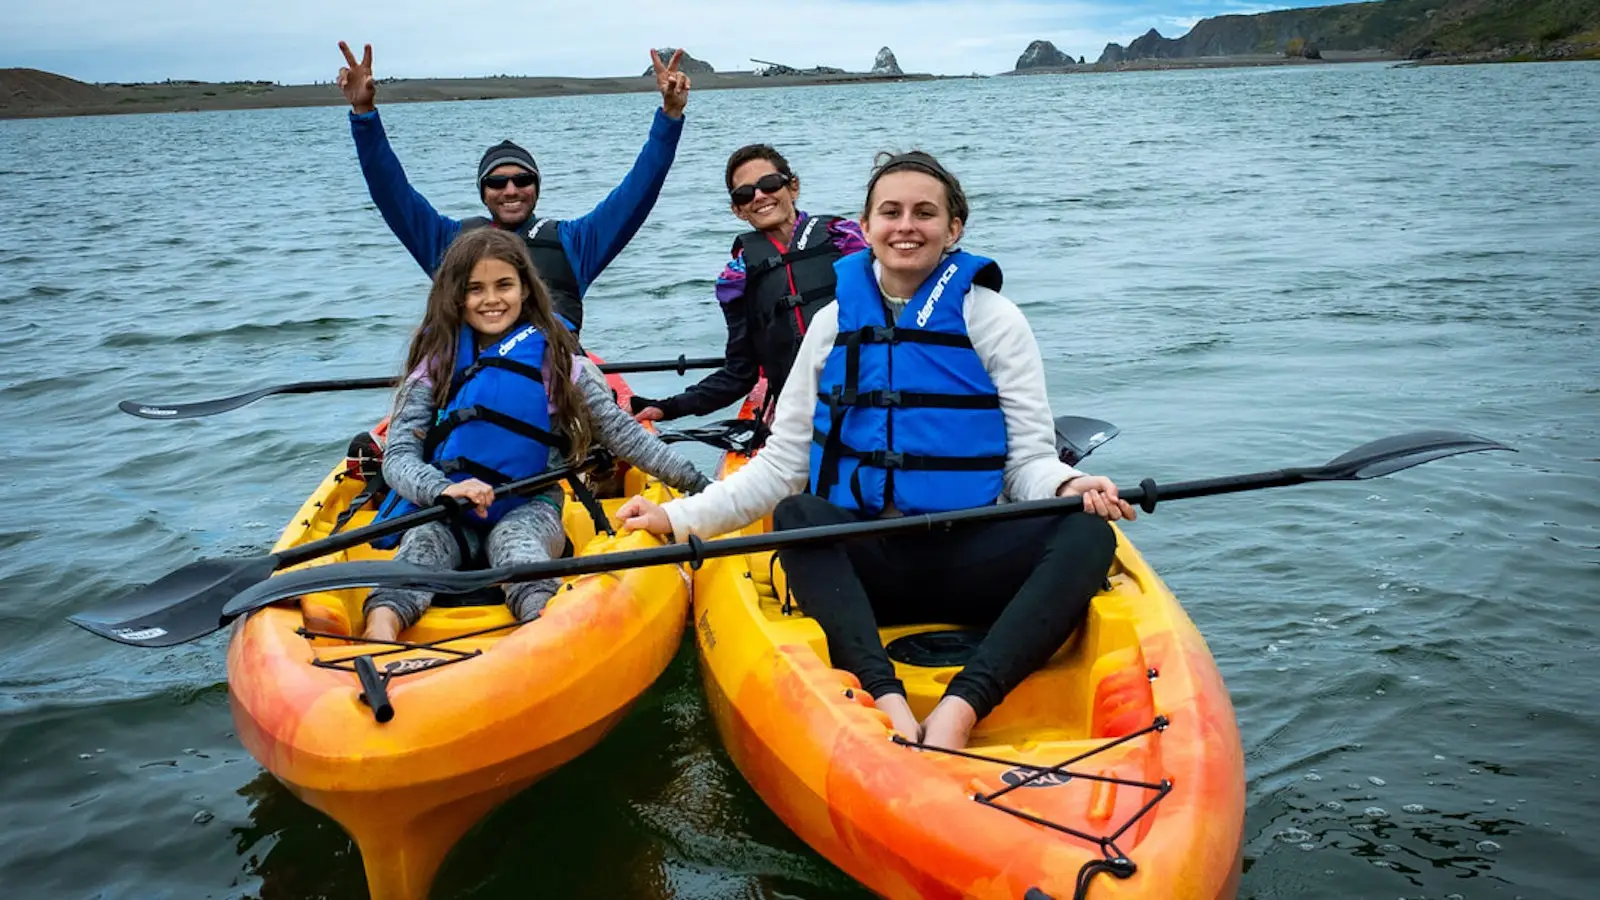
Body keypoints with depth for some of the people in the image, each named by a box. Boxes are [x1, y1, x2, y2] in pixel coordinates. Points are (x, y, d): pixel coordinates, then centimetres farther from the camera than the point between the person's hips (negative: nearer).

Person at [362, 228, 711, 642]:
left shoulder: (558, 360, 3)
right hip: (442, 509, 2)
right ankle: (380, 631, -58)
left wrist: (696, 483, -2)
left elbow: (623, 433, 5)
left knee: (513, 541, -34)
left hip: (530, 506, -1)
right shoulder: (437, 364, 4)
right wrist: (443, 488, -26)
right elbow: (398, 457, -4)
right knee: (425, 538, -31)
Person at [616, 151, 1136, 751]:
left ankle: (958, 711, -42)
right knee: (796, 515, -29)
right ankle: (886, 699, -44)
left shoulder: (992, 319, 5)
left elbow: (1029, 458, 2)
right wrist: (680, 518, 0)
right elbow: (782, 462, 12)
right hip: (862, 568, 1)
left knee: (1087, 535, -28)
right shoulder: (835, 323, 12)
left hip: (967, 563, -1)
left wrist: (1067, 487, -21)